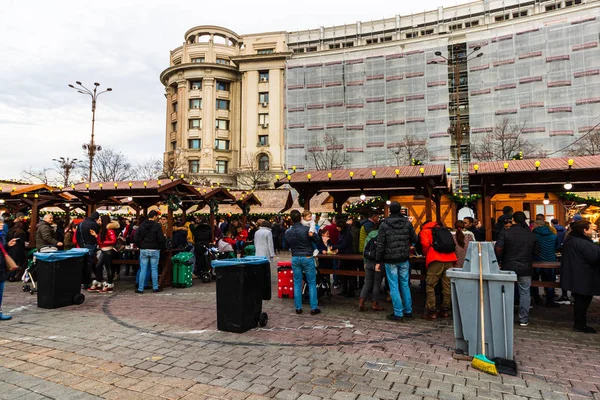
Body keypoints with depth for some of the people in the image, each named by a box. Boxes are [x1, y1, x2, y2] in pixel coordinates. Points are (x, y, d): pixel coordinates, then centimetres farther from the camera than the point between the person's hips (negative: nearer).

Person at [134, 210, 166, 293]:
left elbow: (136, 238, 3)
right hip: (154, 250, -3)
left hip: (143, 250, 3)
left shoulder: (142, 225, 4)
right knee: (154, 269, 5)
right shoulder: (157, 226, -9)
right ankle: (155, 288, 12)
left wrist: (140, 246, 13)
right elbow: (161, 239, -14)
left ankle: (140, 288, 9)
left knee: (143, 269, 6)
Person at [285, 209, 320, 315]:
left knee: (297, 283, 10)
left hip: (295, 258, 4)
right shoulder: (306, 229, -14)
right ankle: (313, 308, 6)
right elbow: (317, 241, -4)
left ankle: (298, 308, 13)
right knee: (312, 283, 5)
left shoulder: (287, 232, 0)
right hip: (307, 258, -3)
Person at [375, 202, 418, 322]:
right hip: (404, 259, 3)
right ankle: (408, 311, 22)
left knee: (394, 287, 3)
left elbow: (380, 244, -8)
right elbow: (415, 240, 5)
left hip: (390, 260, -3)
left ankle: (398, 314, 6)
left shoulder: (384, 224, -7)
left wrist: (378, 261, -3)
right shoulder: (407, 223, 0)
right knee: (405, 285, 14)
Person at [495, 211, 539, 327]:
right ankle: (523, 320, 14)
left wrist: (499, 261, -1)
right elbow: (536, 252, 7)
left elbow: (498, 249, -17)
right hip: (526, 269, 2)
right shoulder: (531, 235, 1)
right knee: (525, 293, 10)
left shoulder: (505, 233, -10)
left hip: (508, 267, -2)